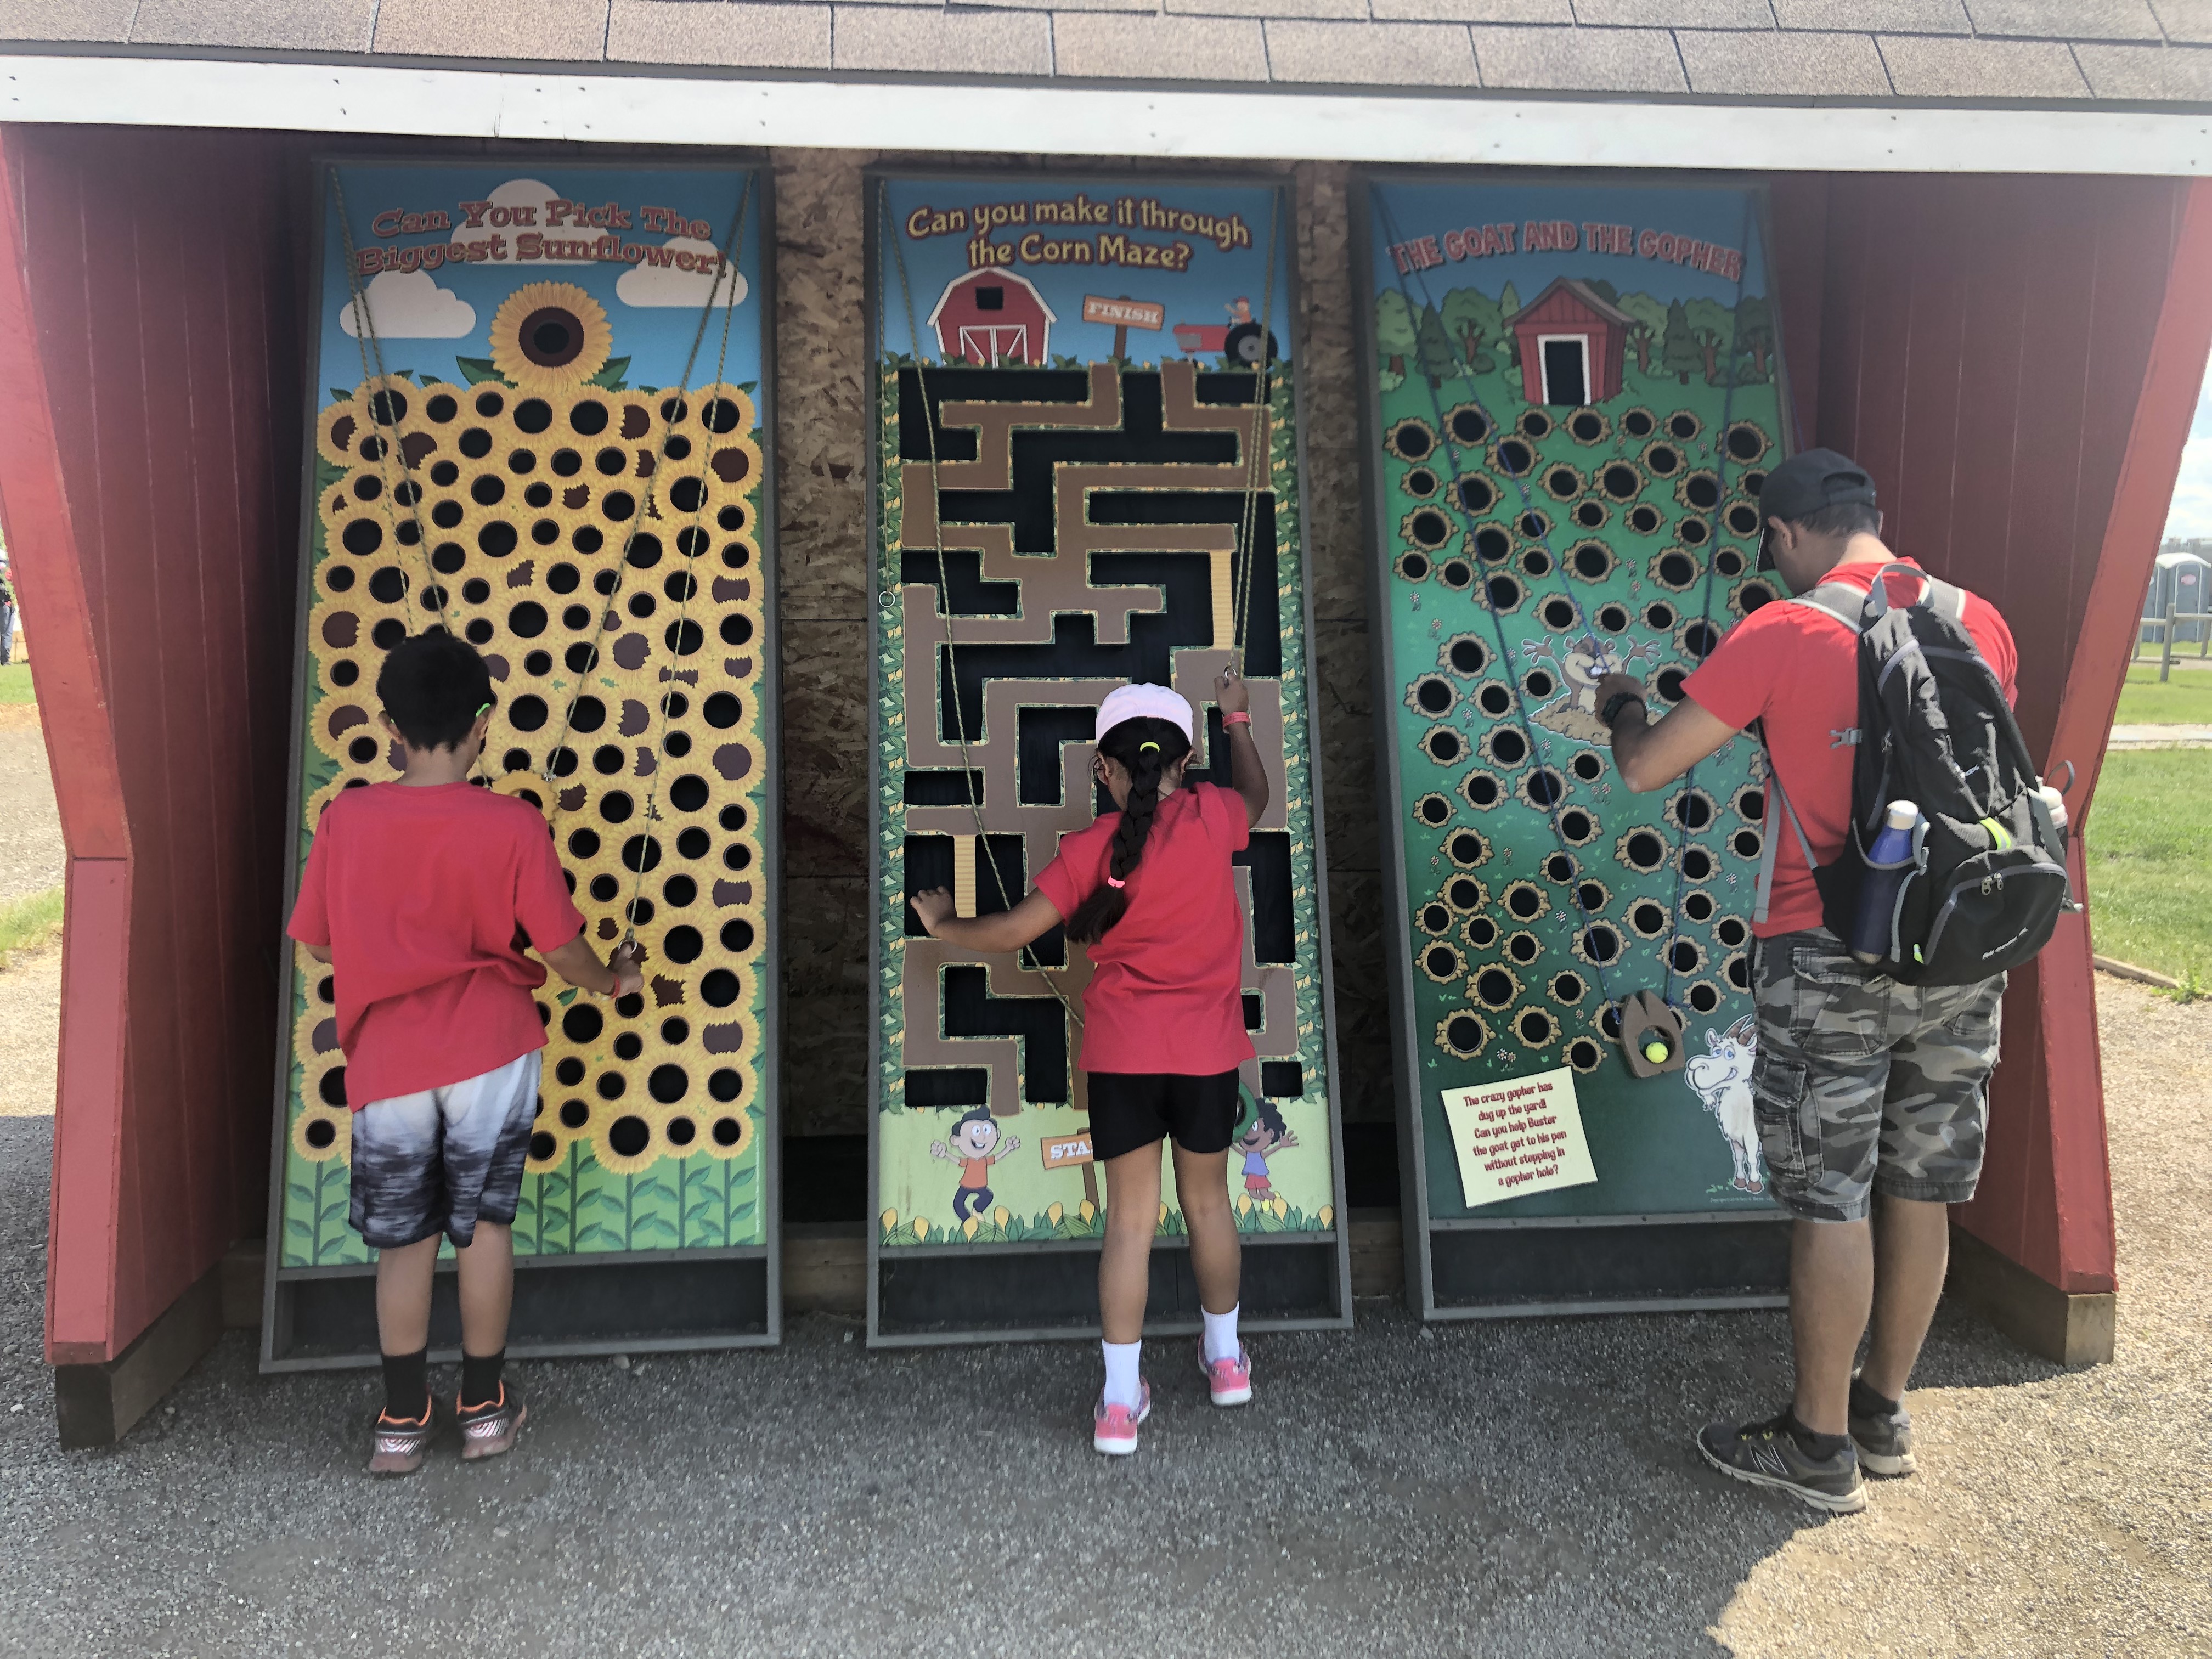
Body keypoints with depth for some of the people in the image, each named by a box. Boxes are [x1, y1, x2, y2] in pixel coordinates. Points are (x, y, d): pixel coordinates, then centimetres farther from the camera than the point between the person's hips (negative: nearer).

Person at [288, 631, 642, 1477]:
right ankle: (484, 1408, 22)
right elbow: (561, 948, -8)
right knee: (484, 1226, 12)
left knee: (402, 1241, 13)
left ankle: (402, 1420, 21)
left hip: (388, 1061, 1)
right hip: (491, 1054, -1)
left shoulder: (348, 817, -5)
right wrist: (611, 982, 13)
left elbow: (318, 941, 4)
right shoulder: (513, 826, -11)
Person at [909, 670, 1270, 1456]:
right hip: (1208, 1049, 1)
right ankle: (1226, 1358, 36)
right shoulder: (1211, 816, -5)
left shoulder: (1090, 847, -7)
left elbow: (1012, 930, -5)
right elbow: (1257, 793, 19)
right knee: (1207, 1198, 18)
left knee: (1130, 1217, 6)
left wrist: (943, 926, 14)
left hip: (1122, 1052, -1)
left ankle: (1120, 1403, 9)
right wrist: (1237, 719, 36)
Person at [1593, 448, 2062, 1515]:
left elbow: (1645, 768, -8)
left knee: (1830, 1201, 3)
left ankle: (1820, 1447, 16)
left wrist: (1624, 707, 12)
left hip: (1829, 956, -5)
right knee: (1920, 1191, 14)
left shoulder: (1780, 636, -11)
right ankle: (1884, 1414, 31)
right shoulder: (1980, 624, 5)